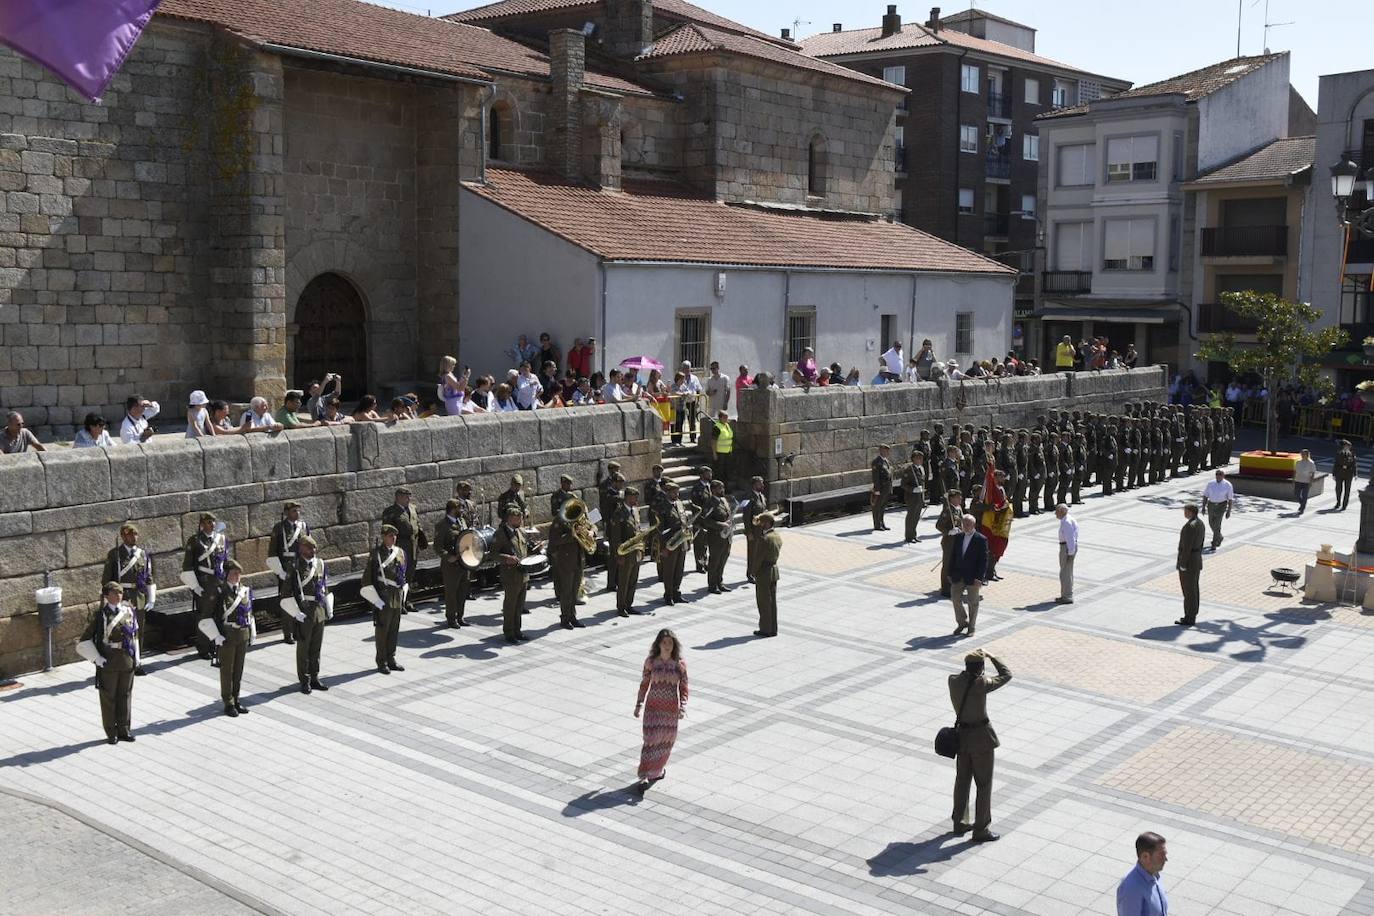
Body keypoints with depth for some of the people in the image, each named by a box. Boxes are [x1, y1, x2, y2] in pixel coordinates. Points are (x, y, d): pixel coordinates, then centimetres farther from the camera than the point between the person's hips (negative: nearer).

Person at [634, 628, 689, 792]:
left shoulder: (680, 664, -6)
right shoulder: (651, 662, -6)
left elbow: (683, 688, -2)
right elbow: (644, 684, 4)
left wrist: (683, 707, -14)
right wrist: (638, 705, 5)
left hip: (671, 709, 1)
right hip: (653, 707, -1)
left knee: (666, 741, 13)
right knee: (651, 739, -9)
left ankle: (658, 769, 36)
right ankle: (645, 777, -8)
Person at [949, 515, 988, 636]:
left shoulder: (981, 540, -10)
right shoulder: (958, 537, 5)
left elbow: (983, 560, -12)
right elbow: (953, 556, 9)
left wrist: (979, 578, -18)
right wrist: (951, 574, 4)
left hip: (972, 578, -4)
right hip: (958, 576, 4)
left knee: (973, 603, 8)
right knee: (956, 599, 5)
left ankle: (971, 627, 22)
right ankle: (962, 622, 24)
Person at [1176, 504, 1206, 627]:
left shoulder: (1190, 526, -25)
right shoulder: (1200, 523, 6)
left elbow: (1187, 546, -24)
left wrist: (1183, 565, -19)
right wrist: (1197, 558, 22)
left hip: (1188, 560, -10)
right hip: (1197, 559, 10)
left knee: (1188, 590, -1)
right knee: (1193, 588, 16)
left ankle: (1189, 619, 6)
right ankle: (1192, 616, 24)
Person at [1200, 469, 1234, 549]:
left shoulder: (1228, 485, -10)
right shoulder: (1211, 484, 0)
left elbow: (1230, 499, -7)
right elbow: (1205, 495, 5)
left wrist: (1229, 511, -10)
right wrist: (1203, 507, 0)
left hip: (1221, 506, -5)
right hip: (1211, 505, 5)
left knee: (1216, 524, -14)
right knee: (1211, 523, 17)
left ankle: (1214, 544, -4)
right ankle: (1219, 537, 45)